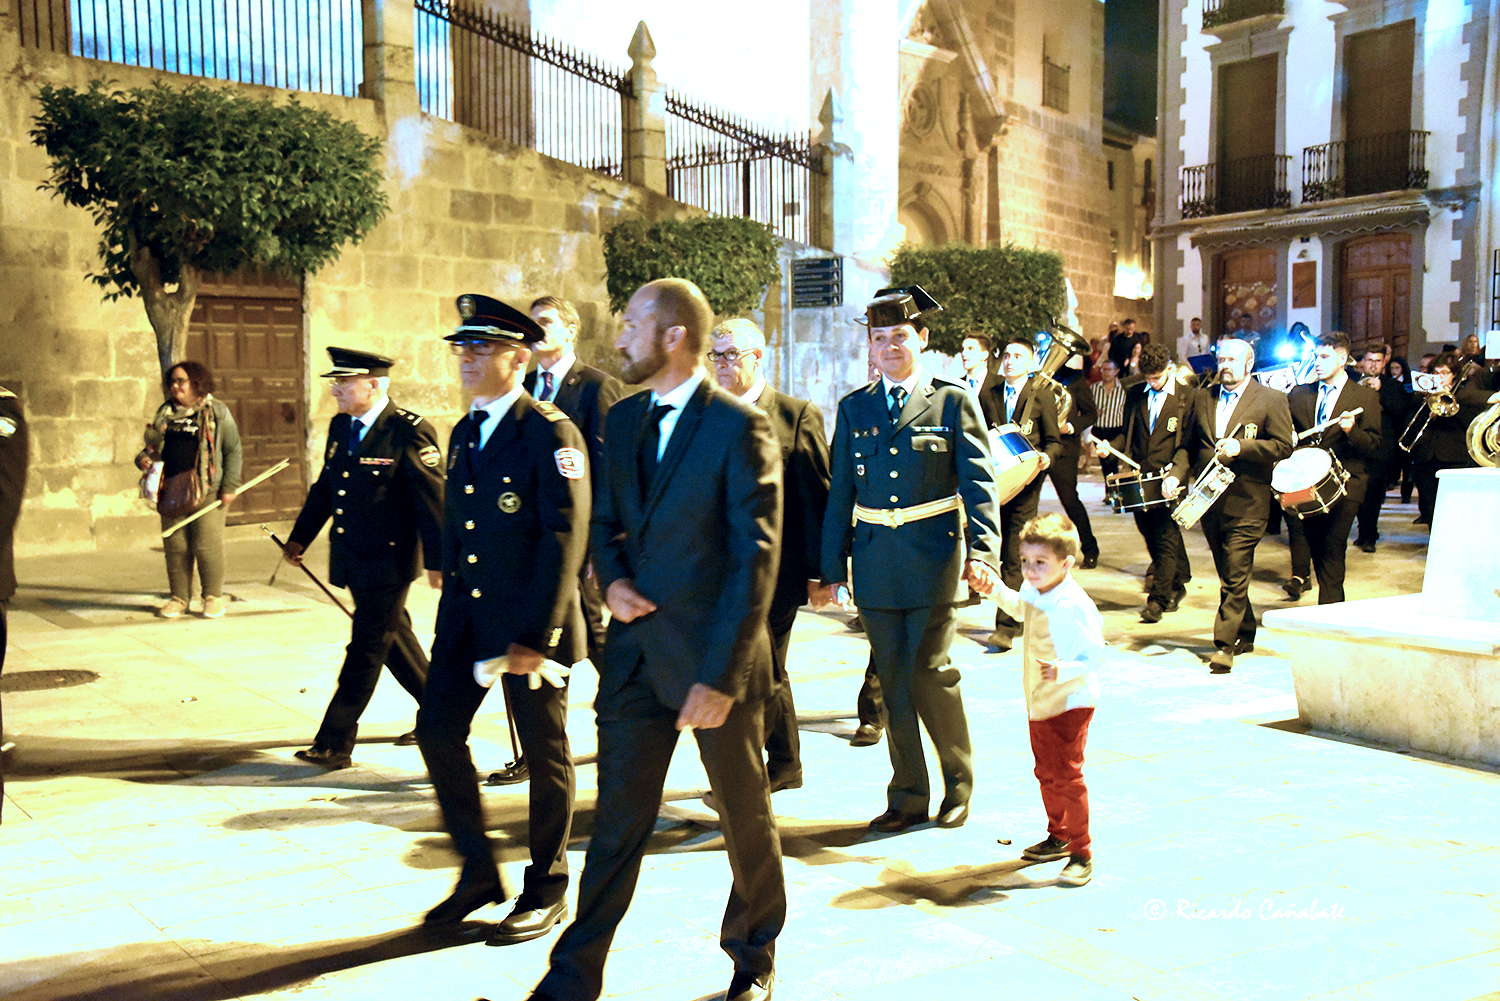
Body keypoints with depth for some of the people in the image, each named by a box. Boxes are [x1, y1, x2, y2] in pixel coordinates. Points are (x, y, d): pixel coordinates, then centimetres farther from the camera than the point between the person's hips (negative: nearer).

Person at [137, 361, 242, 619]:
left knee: (207, 545, -5)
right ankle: (179, 598, 17)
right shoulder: (165, 413, 14)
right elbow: (153, 447, 24)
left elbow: (233, 451, 2)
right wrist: (143, 458, 1)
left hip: (207, 491, -4)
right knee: (175, 547, 5)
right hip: (171, 490, 4)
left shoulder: (217, 412, 2)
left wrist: (229, 486, -6)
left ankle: (213, 597, 9)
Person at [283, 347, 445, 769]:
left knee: (366, 650, -3)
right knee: (394, 638, 18)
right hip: (351, 557, 8)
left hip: (388, 560, -8)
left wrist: (437, 561, -15)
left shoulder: (410, 432, -16)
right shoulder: (340, 426, 8)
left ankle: (334, 744, 0)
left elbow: (432, 501, -15)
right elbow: (324, 487, 19)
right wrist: (300, 537, 19)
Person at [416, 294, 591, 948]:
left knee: (543, 753, 6)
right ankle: (479, 872, 22)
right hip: (466, 617, 7)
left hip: (530, 622, -7)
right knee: (438, 731, 4)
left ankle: (546, 890, 23)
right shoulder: (464, 433, 12)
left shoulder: (550, 434, -14)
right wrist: (451, 615, 14)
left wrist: (536, 635, -20)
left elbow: (564, 539, -18)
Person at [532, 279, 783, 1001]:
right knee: (617, 819, 8)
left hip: (713, 656, -4)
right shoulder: (622, 421, 8)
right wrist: (610, 577, -3)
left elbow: (754, 561, -16)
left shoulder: (739, 427, -13)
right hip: (635, 651, 5)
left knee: (745, 818, 13)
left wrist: (722, 674, -20)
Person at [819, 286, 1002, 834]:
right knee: (893, 684, 8)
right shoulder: (853, 408, 11)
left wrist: (982, 550, -16)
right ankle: (908, 797, 19)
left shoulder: (953, 401, 2)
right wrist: (831, 567, 10)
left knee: (929, 673, -6)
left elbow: (978, 482, -3)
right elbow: (840, 494, 13)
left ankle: (958, 783, 18)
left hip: (934, 558, -3)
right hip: (875, 561, 4)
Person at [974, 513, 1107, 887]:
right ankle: (1059, 837, 36)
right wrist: (997, 590, 15)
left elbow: (1094, 656, -24)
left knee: (1066, 776, -9)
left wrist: (1063, 672, -39)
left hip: (1070, 703, -9)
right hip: (1039, 702, 9)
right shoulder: (1034, 591, 0)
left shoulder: (1074, 606, -25)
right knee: (1046, 773, 19)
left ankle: (1081, 854, 2)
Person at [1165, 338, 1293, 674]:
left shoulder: (1271, 400, -1)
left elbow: (1284, 446, -7)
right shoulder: (1203, 397, 14)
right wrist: (1176, 474, 0)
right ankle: (1246, 633, 30)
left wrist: (1240, 446, -18)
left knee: (1235, 575, -10)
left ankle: (1225, 645, -7)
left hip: (1246, 503, -6)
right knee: (1227, 573, 15)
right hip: (1209, 497, 6)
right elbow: (1189, 444, 17)